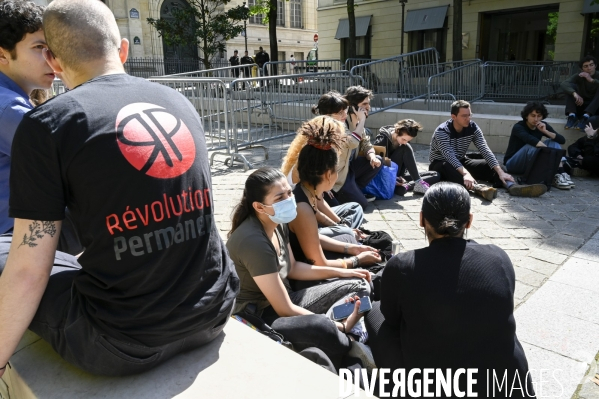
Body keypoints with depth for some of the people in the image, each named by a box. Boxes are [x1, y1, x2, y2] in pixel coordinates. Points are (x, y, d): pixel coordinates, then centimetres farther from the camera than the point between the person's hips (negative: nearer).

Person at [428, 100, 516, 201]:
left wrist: (500, 172, -31)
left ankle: (510, 184, -41)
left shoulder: (473, 127, -9)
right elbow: (449, 156, -38)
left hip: (461, 162, 6)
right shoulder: (442, 131, -24)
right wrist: (465, 173, -55)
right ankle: (478, 188, -59)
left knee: (489, 166, -17)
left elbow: (485, 150, -18)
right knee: (447, 167, -41)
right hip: (440, 163, -6)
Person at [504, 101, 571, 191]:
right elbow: (531, 140, -36)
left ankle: (561, 173, -26)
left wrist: (545, 131, -21)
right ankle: (554, 177, -33)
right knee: (532, 146, -33)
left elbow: (562, 140, -7)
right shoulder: (518, 127, -16)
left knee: (553, 142, -9)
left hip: (531, 164, 6)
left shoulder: (543, 126, 2)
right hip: (513, 163, -6)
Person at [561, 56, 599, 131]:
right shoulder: (578, 76, -2)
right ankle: (572, 116, -33)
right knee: (571, 86, -17)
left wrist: (591, 80, -36)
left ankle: (585, 117, -39)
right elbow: (564, 84, -25)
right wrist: (575, 94, -41)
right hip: (580, 106, 1)